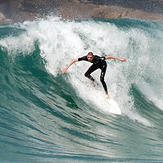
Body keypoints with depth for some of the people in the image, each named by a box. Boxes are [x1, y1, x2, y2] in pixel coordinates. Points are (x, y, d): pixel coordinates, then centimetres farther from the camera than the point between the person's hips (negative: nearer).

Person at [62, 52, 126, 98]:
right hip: (96, 65, 5)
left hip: (103, 65, -5)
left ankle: (107, 93, -3)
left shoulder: (97, 58, -43)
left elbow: (108, 57, -37)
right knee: (86, 74, -6)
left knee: (101, 79, -18)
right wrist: (67, 68, -32)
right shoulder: (85, 58, -33)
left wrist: (119, 59, -34)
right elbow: (74, 60, -27)